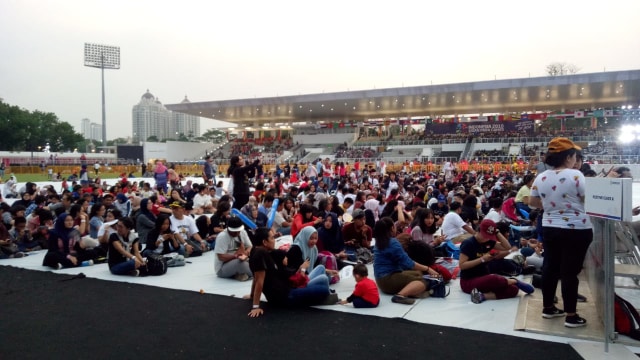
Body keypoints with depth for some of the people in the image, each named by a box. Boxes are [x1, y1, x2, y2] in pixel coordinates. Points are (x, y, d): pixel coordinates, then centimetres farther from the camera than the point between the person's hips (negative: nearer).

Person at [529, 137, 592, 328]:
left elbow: (532, 202, 10)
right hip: (576, 230, -5)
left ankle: (548, 307, 26)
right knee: (570, 272, 2)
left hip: (549, 229, 6)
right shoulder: (575, 175, -16)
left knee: (550, 267, 15)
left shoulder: (541, 177, 1)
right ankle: (571, 316, 12)